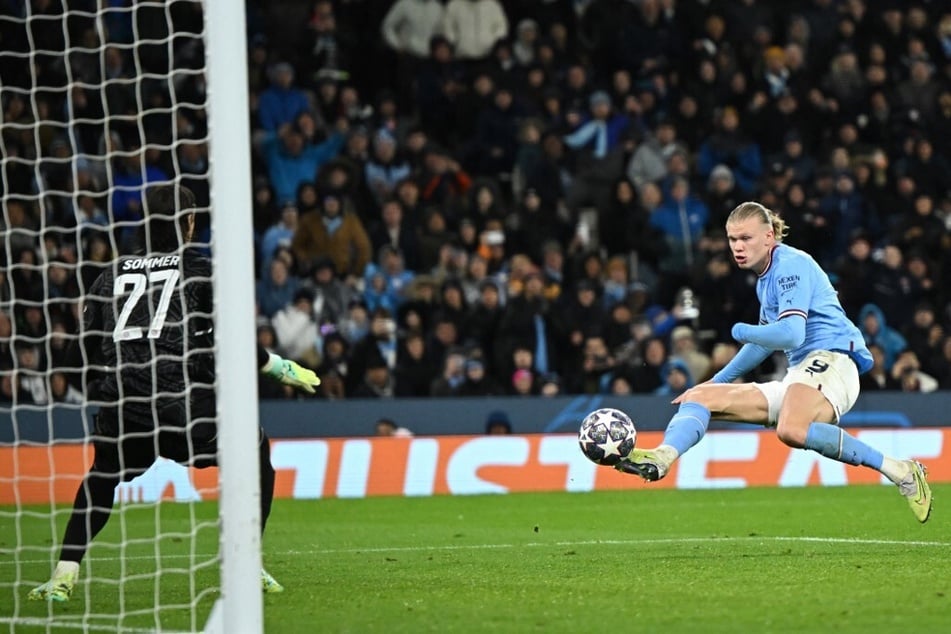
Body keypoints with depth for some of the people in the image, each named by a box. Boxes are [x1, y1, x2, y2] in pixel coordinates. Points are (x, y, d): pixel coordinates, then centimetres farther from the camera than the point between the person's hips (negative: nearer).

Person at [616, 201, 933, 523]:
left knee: (790, 430, -41)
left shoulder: (791, 264, -7)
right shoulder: (765, 278, 22)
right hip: (798, 375, 10)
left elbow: (791, 334, -19)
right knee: (701, 398, 6)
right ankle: (662, 457, -22)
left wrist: (740, 331, -3)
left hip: (830, 363, -10)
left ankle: (900, 472, -35)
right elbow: (766, 340, 36)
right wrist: (717, 381, 40)